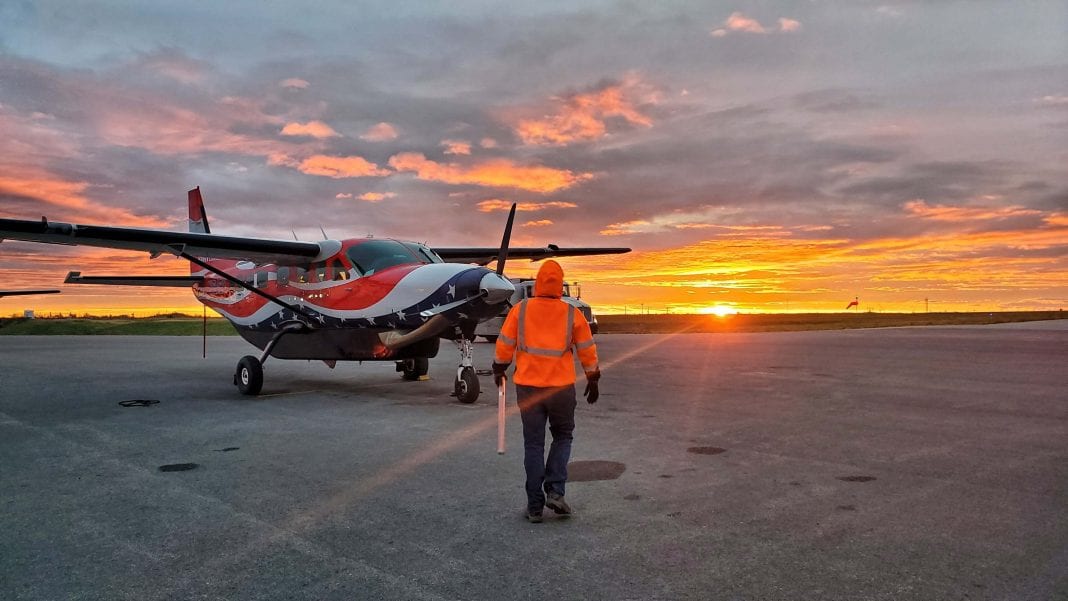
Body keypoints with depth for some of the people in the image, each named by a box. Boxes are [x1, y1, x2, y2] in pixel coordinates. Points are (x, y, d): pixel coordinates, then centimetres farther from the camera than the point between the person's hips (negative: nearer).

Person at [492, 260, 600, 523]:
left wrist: (499, 370, 19)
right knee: (562, 437, 19)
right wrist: (593, 380, 17)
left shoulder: (520, 310, -4)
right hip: (562, 387, 0)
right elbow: (587, 350, 4)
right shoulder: (572, 314, -3)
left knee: (533, 445, 9)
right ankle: (555, 491, 5)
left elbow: (504, 344, 2)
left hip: (528, 387, 0)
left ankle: (535, 506, 12)